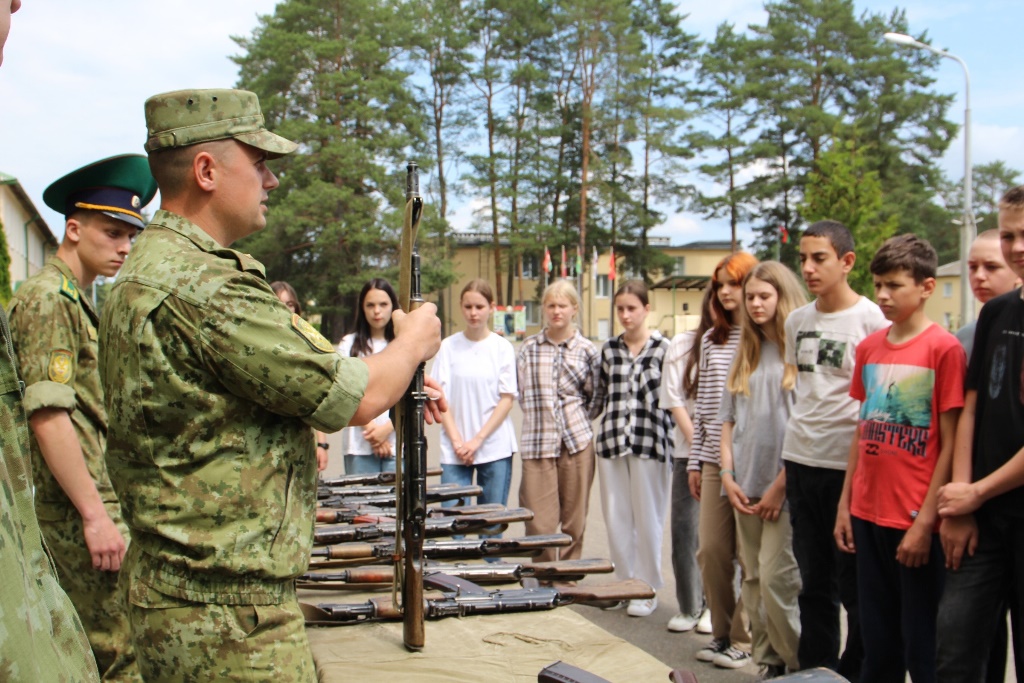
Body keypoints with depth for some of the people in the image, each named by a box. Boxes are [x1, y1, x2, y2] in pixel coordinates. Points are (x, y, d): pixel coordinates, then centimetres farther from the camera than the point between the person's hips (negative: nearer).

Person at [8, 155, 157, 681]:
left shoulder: (77, 302, 20)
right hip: (74, 512, -10)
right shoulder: (47, 298, -12)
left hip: (86, 509, 10)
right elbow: (47, 415, -21)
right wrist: (95, 515, -23)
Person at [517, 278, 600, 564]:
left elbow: (596, 397, 10)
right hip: (537, 443, 0)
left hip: (577, 442, 0)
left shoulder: (586, 350, 4)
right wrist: (539, 415, 6)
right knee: (539, 524, -2)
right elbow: (521, 393, 14)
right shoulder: (529, 347, 6)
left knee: (574, 521, 7)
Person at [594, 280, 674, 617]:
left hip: (650, 442, -4)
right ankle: (624, 583, 23)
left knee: (647, 519, 4)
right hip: (612, 441, 4)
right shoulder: (609, 349, 10)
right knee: (615, 518, 9)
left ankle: (647, 589, 17)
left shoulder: (664, 348, -2)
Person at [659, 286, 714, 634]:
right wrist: (697, 445, -5)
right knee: (684, 529, 1)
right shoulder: (683, 344, 6)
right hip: (688, 452, 2)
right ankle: (689, 607, 15)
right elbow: (674, 399, 2)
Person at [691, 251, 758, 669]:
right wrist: (695, 459, 15)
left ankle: (743, 640, 14)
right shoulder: (711, 340, 13)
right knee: (711, 549, 6)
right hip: (715, 461, 5)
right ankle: (721, 631, 22)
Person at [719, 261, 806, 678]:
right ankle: (768, 664, 18)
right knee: (753, 581, 9)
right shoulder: (746, 355, 15)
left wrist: (781, 485, -13)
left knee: (776, 580, -9)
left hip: (786, 487, -6)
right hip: (746, 487, 7)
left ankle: (801, 667, 6)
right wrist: (729, 476, 4)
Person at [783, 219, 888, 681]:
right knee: (814, 582, 15)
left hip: (849, 466, -6)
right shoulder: (797, 321, 11)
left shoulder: (872, 320, -9)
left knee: (855, 586, 3)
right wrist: (788, 464, 16)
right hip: (801, 462, 6)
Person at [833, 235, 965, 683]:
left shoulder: (943, 348, -9)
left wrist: (926, 521, -14)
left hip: (915, 523, -6)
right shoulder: (869, 347, 9)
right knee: (877, 645, 15)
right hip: (868, 515, 6)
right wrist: (846, 504, 10)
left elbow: (950, 444, -10)